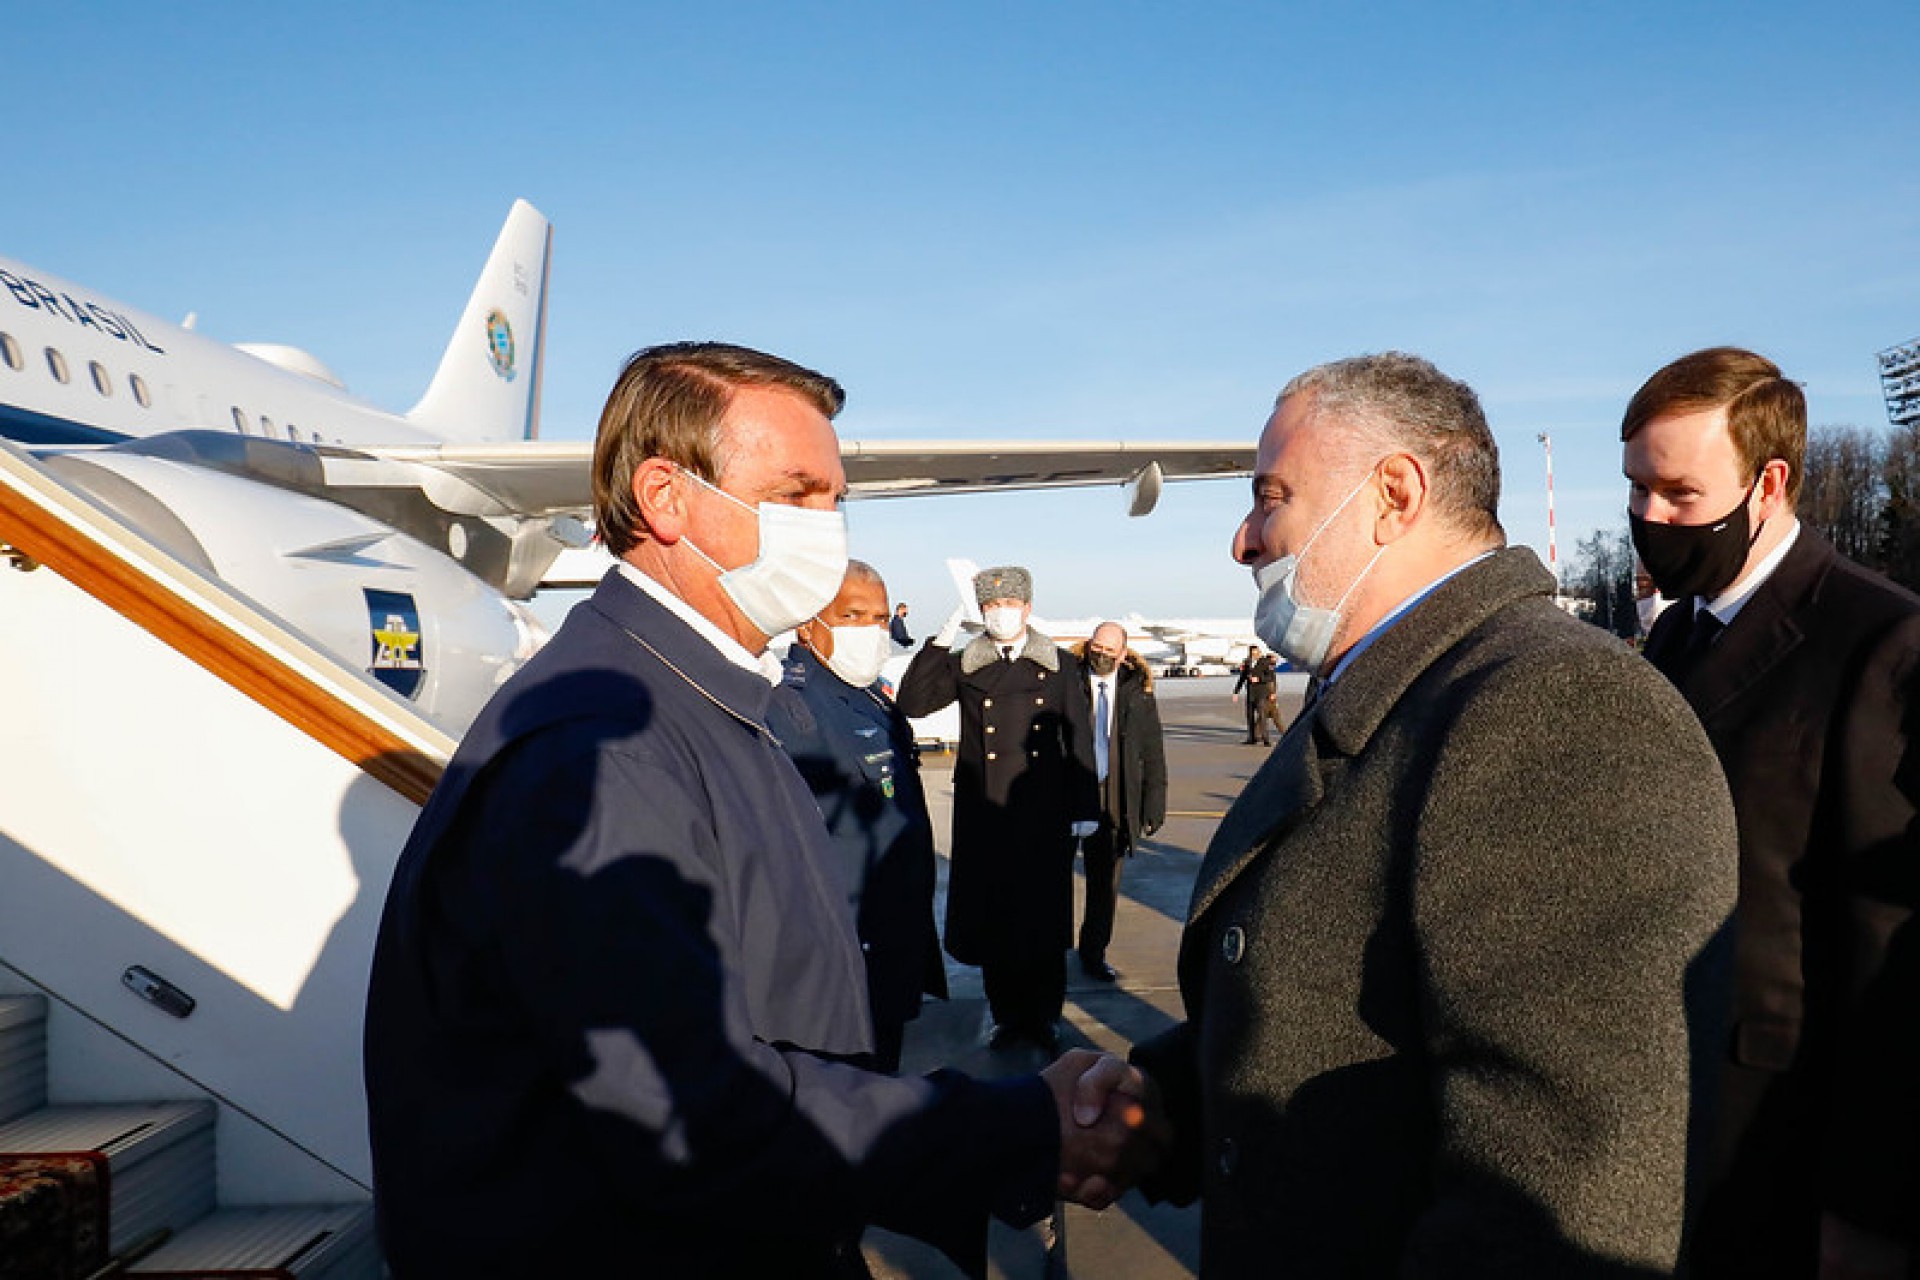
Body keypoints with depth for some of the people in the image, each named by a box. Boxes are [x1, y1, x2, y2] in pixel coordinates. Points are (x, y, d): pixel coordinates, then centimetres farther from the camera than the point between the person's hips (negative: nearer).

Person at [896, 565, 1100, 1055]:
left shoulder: (1056, 665, 5)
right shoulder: (965, 665, 6)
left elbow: (1078, 739, 5)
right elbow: (912, 703, -5)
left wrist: (1085, 808, 1)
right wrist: (939, 642, -11)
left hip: (1044, 812, -1)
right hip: (985, 812, 1)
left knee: (1044, 915, 4)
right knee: (991, 914, 5)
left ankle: (1044, 1018, 20)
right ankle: (1007, 1015, 21)